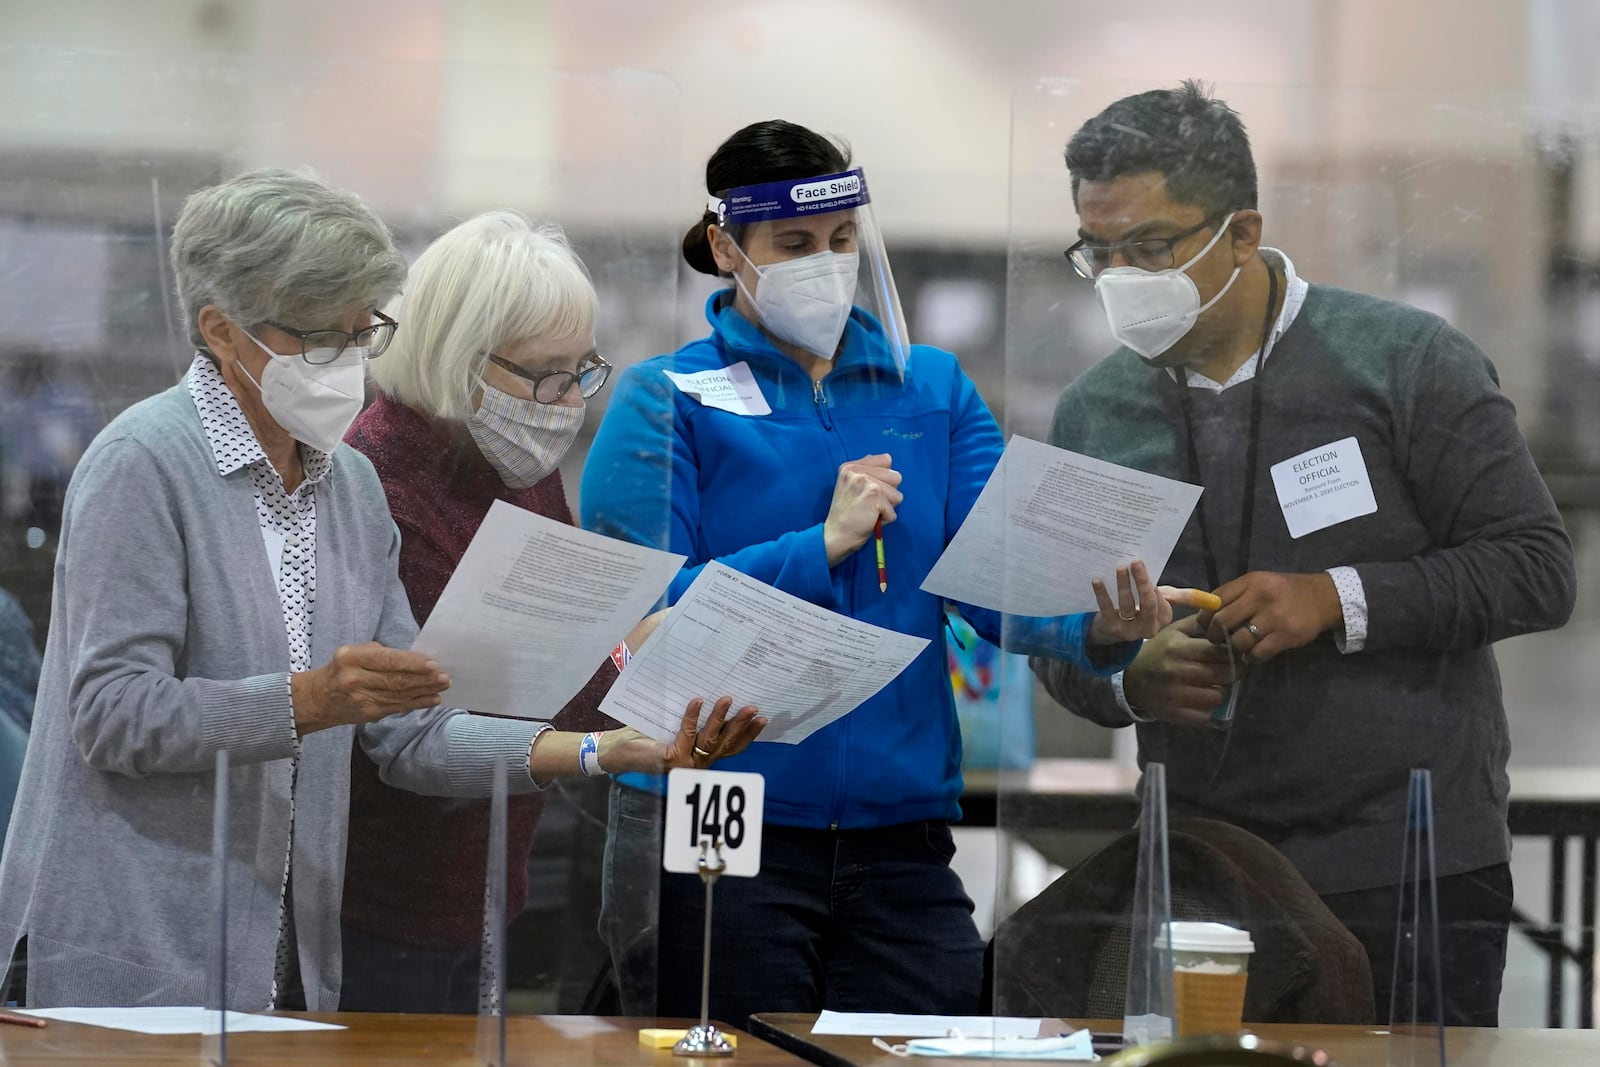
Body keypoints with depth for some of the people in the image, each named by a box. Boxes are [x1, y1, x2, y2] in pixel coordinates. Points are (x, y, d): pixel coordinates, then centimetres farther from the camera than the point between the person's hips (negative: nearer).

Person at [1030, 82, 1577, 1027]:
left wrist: (1342, 600, -18)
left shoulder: (1408, 363, -5)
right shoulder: (1091, 414, 7)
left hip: (1414, 872, -3)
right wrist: (1128, 678, -9)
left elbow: (1539, 570, -7)